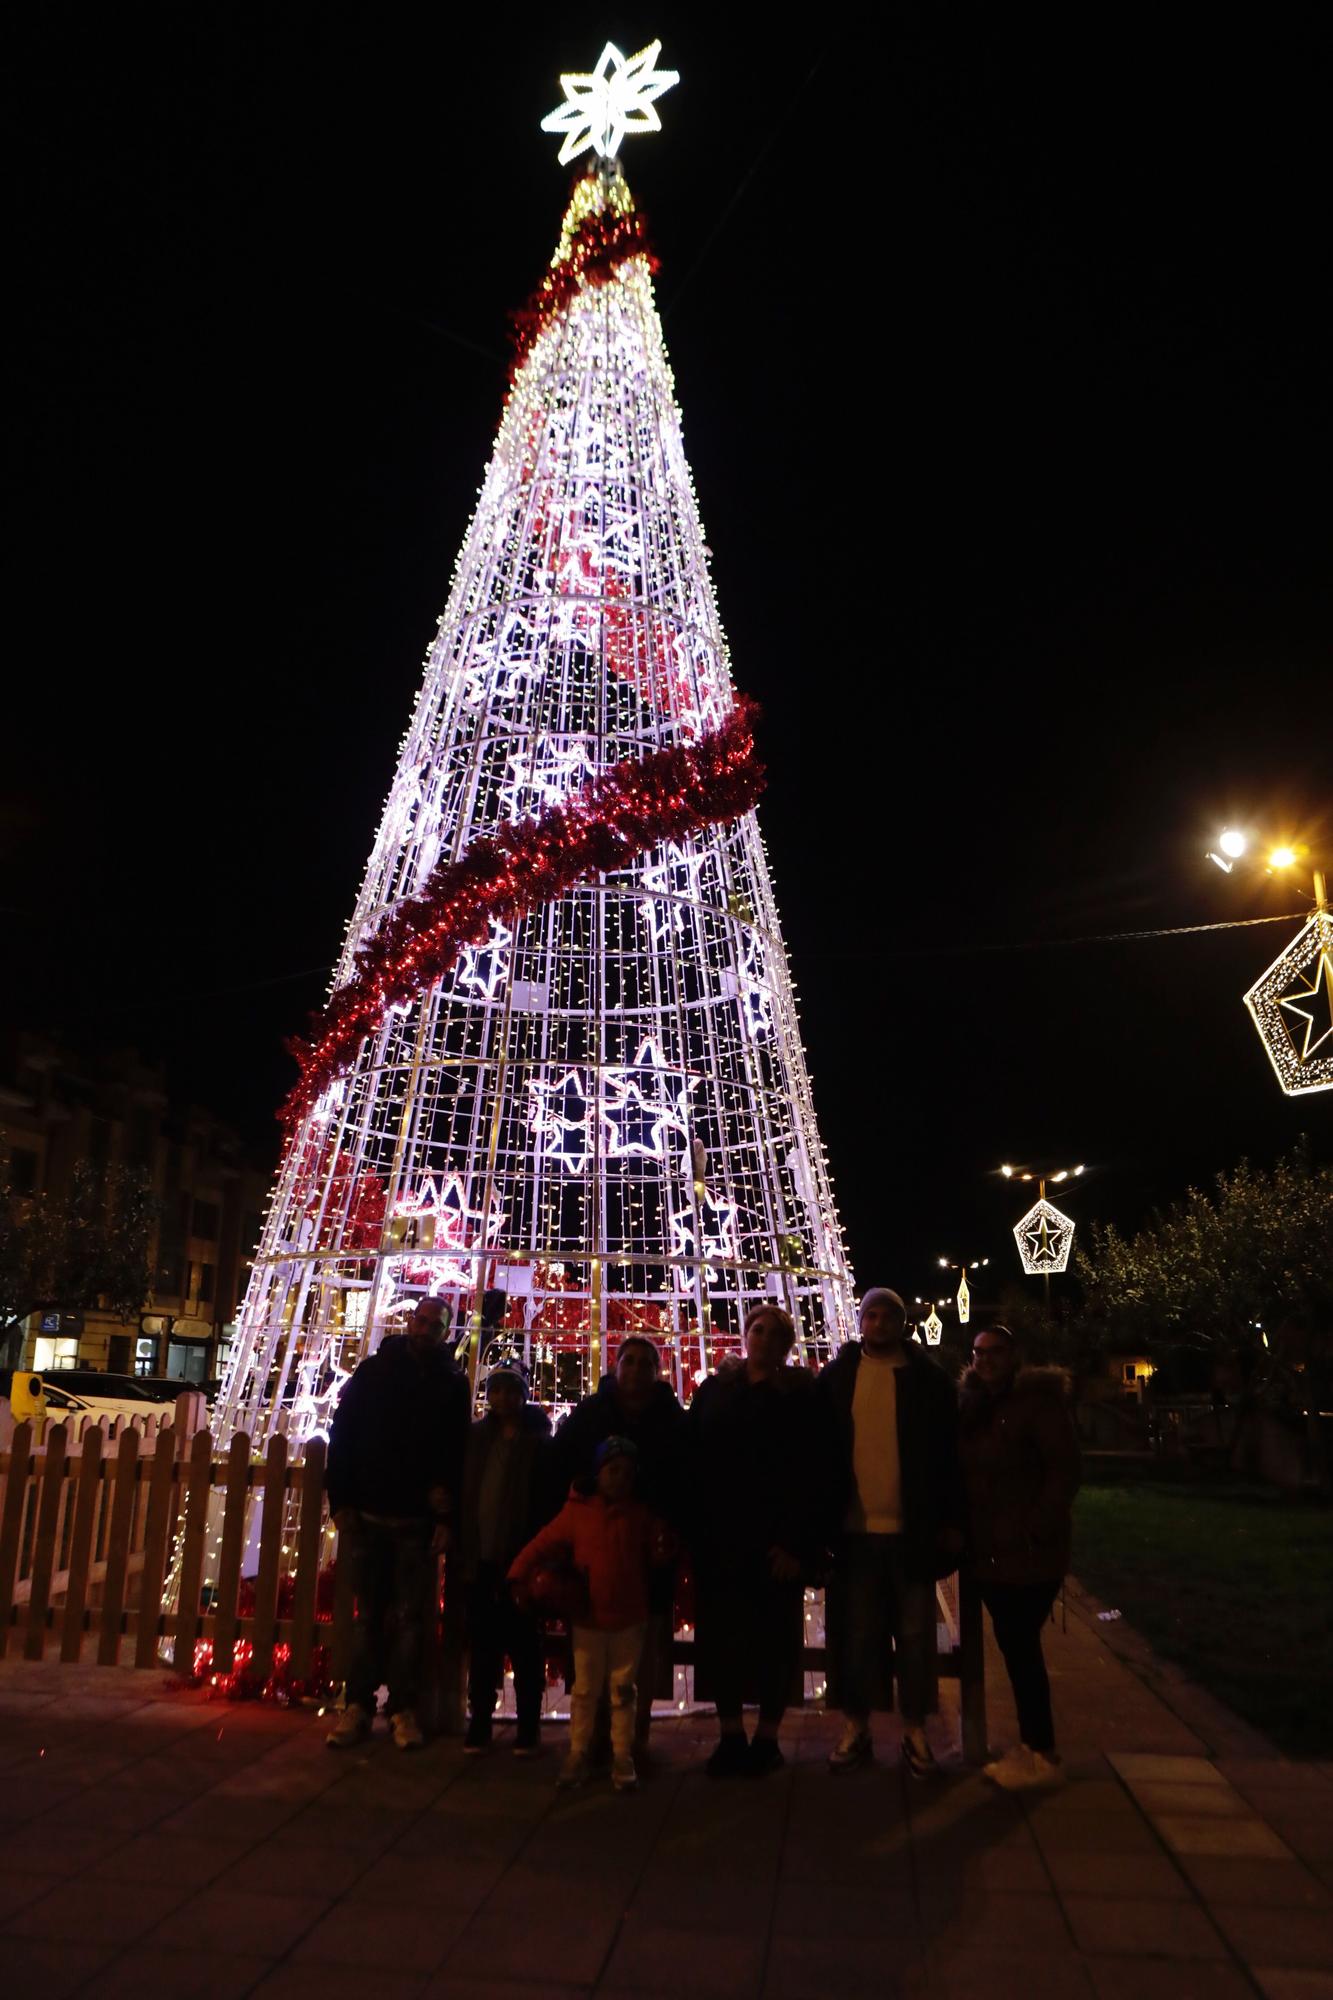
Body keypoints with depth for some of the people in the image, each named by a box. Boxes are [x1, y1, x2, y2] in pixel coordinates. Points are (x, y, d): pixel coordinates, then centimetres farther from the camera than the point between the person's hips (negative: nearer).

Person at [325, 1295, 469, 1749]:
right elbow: (341, 1434, 3)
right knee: (368, 1614, 7)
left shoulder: (452, 1383, 3)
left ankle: (403, 1708, 14)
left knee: (409, 1617, 5)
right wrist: (341, 1501, -4)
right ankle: (358, 1704, 16)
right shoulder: (373, 1371, 4)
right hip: (368, 1515, 1)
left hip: (418, 1520, 0)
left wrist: (446, 1515, -6)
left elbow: (457, 1451, 0)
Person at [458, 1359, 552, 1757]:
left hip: (520, 1558, -3)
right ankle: (479, 1722, 22)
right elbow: (463, 1490, 7)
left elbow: (548, 1500, -6)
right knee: (482, 1644, 11)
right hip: (480, 1556, 3)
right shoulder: (476, 1436, 7)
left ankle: (529, 1725, 17)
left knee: (524, 1643, 6)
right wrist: (461, 1547, 1)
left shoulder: (539, 1441, -4)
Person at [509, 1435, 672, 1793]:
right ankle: (578, 1753, 23)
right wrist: (518, 1576, -17)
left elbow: (656, 1558, 3)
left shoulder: (642, 1514, -1)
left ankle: (622, 1756, 21)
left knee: (623, 1689, 10)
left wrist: (663, 1546, -19)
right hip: (588, 1617, -1)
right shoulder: (578, 1510, -8)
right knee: (585, 1689, 10)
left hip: (629, 1618, 1)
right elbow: (542, 1544, -8)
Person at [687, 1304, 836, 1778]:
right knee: (722, 1635, 7)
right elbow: (692, 1463, 5)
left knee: (774, 1637, 6)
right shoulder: (713, 1391, 7)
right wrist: (690, 1530, -2)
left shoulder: (801, 1396, -1)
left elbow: (814, 1473, -6)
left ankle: (767, 1739, 19)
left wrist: (798, 1541, -13)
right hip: (718, 1536, 2)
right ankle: (730, 1736, 19)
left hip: (776, 1538, -2)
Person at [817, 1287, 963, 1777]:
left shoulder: (929, 1378, 0)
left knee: (915, 1634, 10)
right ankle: (855, 1728, 24)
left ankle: (915, 1731, 24)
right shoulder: (836, 1376, 1)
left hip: (914, 1529, 0)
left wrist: (951, 1522, 0)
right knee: (855, 1633, 10)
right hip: (854, 1528, 0)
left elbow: (949, 1453, 2)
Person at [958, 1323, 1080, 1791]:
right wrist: (964, 1529, 6)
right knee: (1014, 1647, 13)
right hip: (989, 1551, 6)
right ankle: (1031, 1746, 26)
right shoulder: (971, 1404, 9)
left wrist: (1038, 1530, -18)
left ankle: (1042, 1756, 12)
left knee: (1021, 1648, -2)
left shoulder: (1038, 1401, -11)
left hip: (1030, 1551, -6)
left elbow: (1065, 1471, -15)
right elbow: (964, 1471, 15)